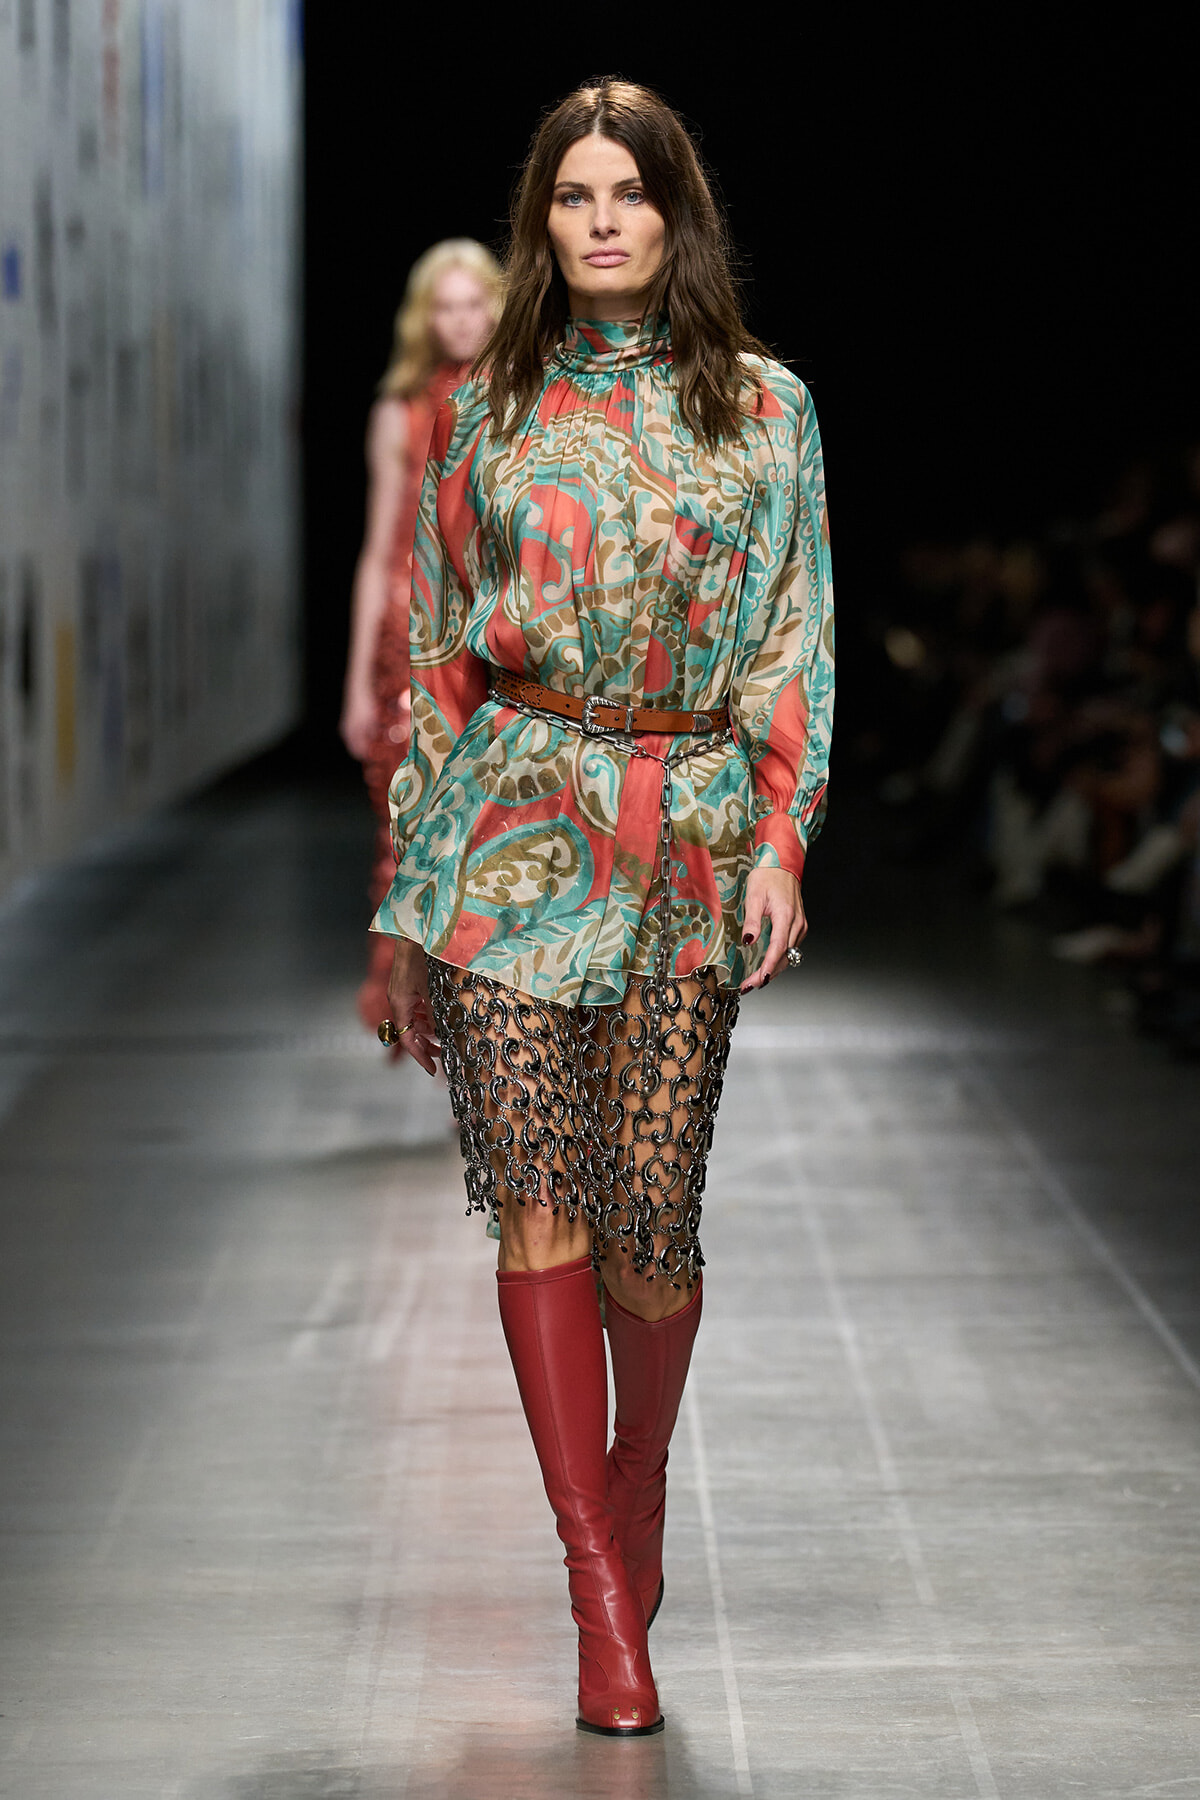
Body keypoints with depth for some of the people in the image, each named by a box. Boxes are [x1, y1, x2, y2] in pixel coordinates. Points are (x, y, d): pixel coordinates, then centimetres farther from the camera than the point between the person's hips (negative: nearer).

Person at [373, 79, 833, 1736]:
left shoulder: (764, 409, 7)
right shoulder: (486, 412, 10)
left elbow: (796, 645, 5)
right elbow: (438, 653, 12)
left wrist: (781, 841, -7)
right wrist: (410, 892, 9)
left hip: (688, 834, -1)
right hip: (513, 823, 1)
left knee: (650, 1217, -2)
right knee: (538, 1198, -8)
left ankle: (637, 1476, 29)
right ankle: (604, 1595, -4)